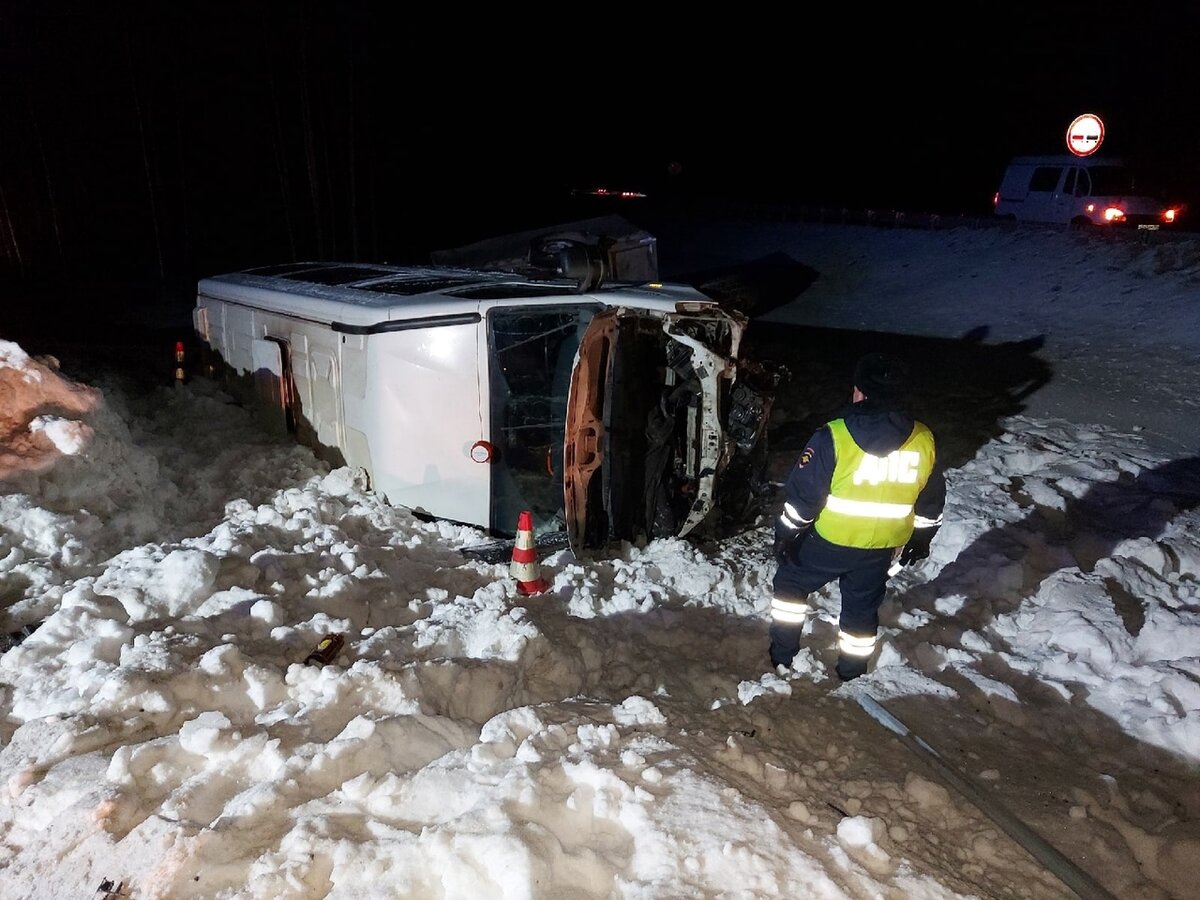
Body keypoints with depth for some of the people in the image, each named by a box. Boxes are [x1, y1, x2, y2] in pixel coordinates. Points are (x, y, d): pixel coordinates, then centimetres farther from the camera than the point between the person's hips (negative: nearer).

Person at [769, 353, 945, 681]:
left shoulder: (834, 437, -22)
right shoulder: (924, 441, -7)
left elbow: (802, 494, -17)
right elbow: (931, 501, 5)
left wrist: (787, 534, -4)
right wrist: (921, 538, 20)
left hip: (828, 542, -4)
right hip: (882, 548, 4)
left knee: (791, 583, 20)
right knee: (862, 607, 23)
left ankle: (782, 655, 27)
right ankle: (851, 672, 39)